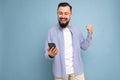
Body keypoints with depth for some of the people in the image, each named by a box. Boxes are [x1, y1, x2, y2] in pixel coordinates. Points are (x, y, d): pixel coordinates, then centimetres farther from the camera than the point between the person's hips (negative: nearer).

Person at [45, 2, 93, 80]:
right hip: (60, 71, -2)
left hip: (77, 70, 2)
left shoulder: (76, 30, 3)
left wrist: (90, 34, -6)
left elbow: (84, 46, 7)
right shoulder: (52, 31, -7)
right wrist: (50, 55, -28)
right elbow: (47, 54, -6)